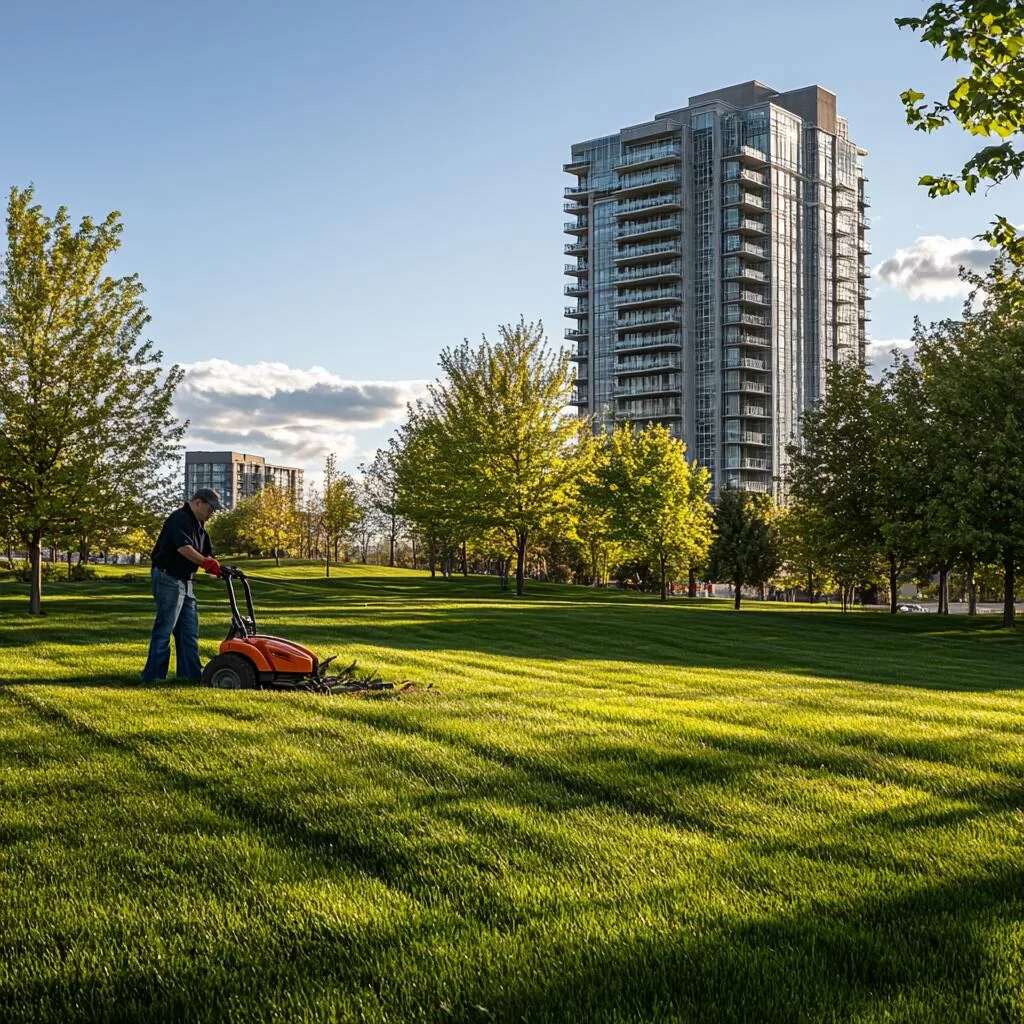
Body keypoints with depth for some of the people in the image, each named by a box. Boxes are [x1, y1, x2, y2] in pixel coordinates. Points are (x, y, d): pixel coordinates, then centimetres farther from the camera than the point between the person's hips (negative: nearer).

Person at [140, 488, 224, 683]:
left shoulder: (198, 525, 16)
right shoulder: (179, 519, -15)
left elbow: (206, 553, 17)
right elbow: (184, 548, -28)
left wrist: (213, 565, -3)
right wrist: (206, 562, -23)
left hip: (184, 580, 10)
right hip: (168, 578, -10)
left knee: (189, 629, 10)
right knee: (165, 628, -8)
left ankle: (191, 673, 14)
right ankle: (153, 676, -4)